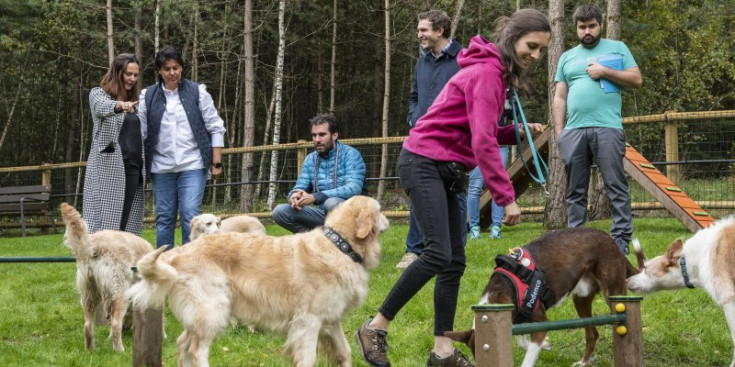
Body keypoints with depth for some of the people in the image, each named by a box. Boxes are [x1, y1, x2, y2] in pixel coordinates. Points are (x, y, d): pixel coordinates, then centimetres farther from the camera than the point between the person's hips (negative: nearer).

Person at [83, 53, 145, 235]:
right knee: (104, 222, -10)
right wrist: (120, 105, -44)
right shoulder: (98, 94, 1)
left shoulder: (135, 100, 18)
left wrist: (144, 169, 11)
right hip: (107, 167, -6)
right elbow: (101, 107, -22)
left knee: (126, 224, 2)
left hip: (132, 167, 6)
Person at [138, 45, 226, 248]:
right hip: (161, 167, 2)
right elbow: (140, 132, 7)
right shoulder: (147, 96, 5)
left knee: (190, 215, -10)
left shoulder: (197, 92, 2)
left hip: (193, 165, -2)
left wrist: (217, 162, 0)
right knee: (164, 218, 7)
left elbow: (216, 128, 4)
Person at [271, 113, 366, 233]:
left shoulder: (350, 154, -10)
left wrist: (315, 197, -32)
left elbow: (354, 188, -24)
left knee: (332, 202, -38)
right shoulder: (310, 159, 8)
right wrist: (294, 195, -19)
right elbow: (299, 187, 9)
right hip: (324, 214, 5)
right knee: (280, 211, -11)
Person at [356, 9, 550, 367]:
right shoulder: (487, 72, -16)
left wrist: (517, 132, 1)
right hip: (424, 163, -10)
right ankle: (376, 327, -8)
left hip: (445, 171, 10)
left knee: (455, 261, 4)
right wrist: (506, 197, -21)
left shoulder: (496, 73, 15)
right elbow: (482, 142, -22)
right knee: (438, 254, -18)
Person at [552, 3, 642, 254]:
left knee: (616, 187, -6)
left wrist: (605, 72, -6)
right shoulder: (567, 57, 21)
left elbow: (637, 80, 5)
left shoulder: (617, 48, 13)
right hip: (573, 131, 3)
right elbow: (560, 97, 18)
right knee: (575, 191, 4)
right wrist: (558, 131, 7)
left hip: (607, 128, -3)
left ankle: (621, 240, -6)